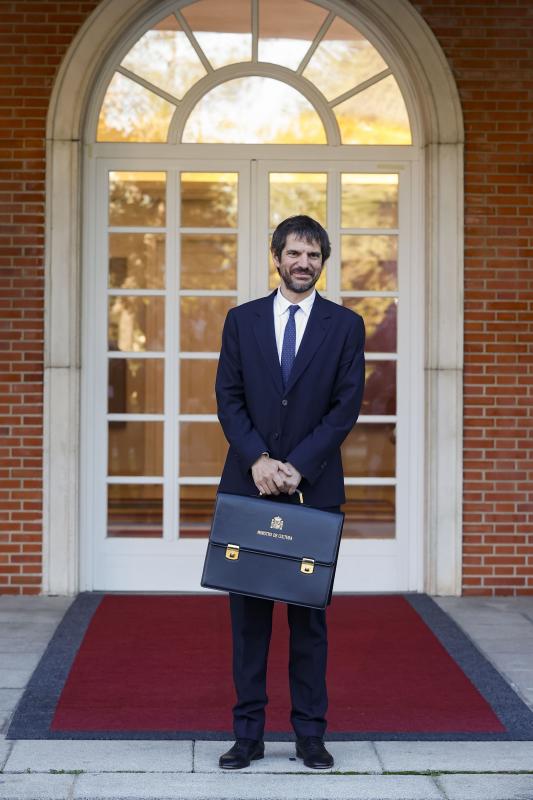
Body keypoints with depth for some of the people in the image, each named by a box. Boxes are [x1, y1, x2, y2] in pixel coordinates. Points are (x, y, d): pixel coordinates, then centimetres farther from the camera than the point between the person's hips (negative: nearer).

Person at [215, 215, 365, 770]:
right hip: (249, 483, 1)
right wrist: (258, 461, -12)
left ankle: (310, 734, 11)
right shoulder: (241, 320, 8)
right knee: (248, 610, 3)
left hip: (315, 486, -1)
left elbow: (346, 407, -2)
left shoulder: (345, 325, 4)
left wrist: (297, 466, -12)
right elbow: (228, 398, 2)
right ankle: (248, 733, 10)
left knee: (310, 610, 4)